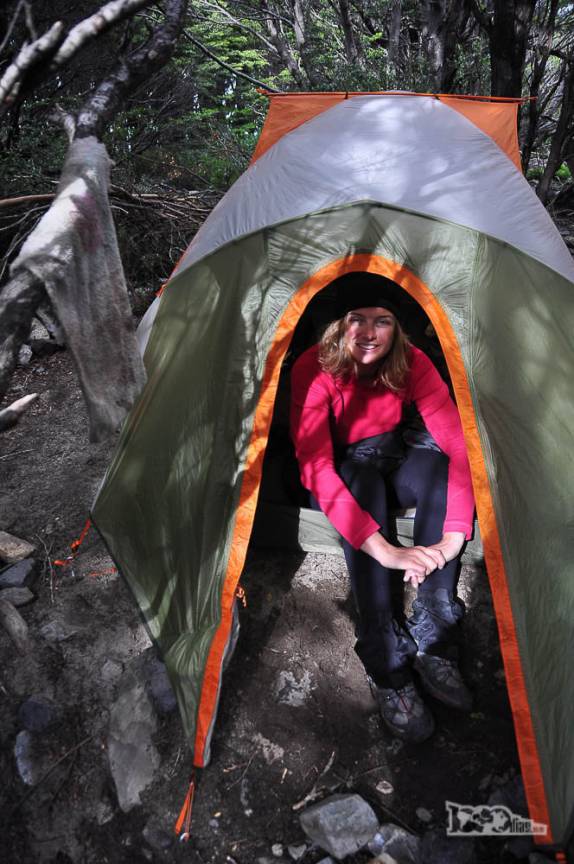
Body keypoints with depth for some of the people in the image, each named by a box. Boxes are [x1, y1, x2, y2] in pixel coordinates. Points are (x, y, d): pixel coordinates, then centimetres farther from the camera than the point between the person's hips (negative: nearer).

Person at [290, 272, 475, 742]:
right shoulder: (314, 369, -27)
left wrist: (454, 534, -39)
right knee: (362, 479, -38)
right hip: (338, 477, -3)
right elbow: (315, 466, -37)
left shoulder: (411, 363, -18)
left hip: (390, 460, 3)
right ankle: (388, 669, -32)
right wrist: (384, 550, -47)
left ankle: (432, 641, -24)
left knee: (438, 465, -31)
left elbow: (458, 442, -24)